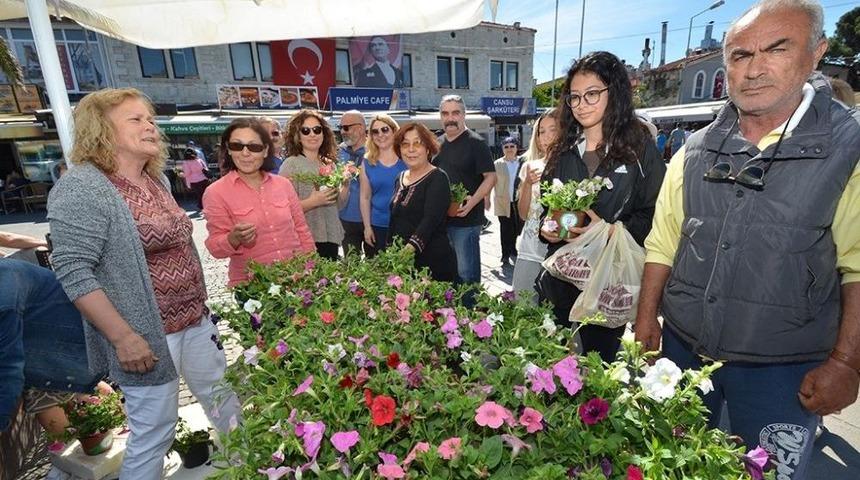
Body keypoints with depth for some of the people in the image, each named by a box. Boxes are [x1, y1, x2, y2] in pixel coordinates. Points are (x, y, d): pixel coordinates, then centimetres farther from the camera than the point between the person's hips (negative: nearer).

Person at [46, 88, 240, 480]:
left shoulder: (156, 179, 9)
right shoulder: (82, 188, -16)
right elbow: (73, 272, -21)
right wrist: (123, 336, -23)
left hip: (195, 319, 9)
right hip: (147, 334, -8)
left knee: (225, 400, 22)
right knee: (154, 430, 8)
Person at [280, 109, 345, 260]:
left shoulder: (329, 164, 8)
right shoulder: (291, 164, -9)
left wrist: (346, 185, -4)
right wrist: (313, 202, -26)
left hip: (331, 237, 6)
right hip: (306, 241, -6)